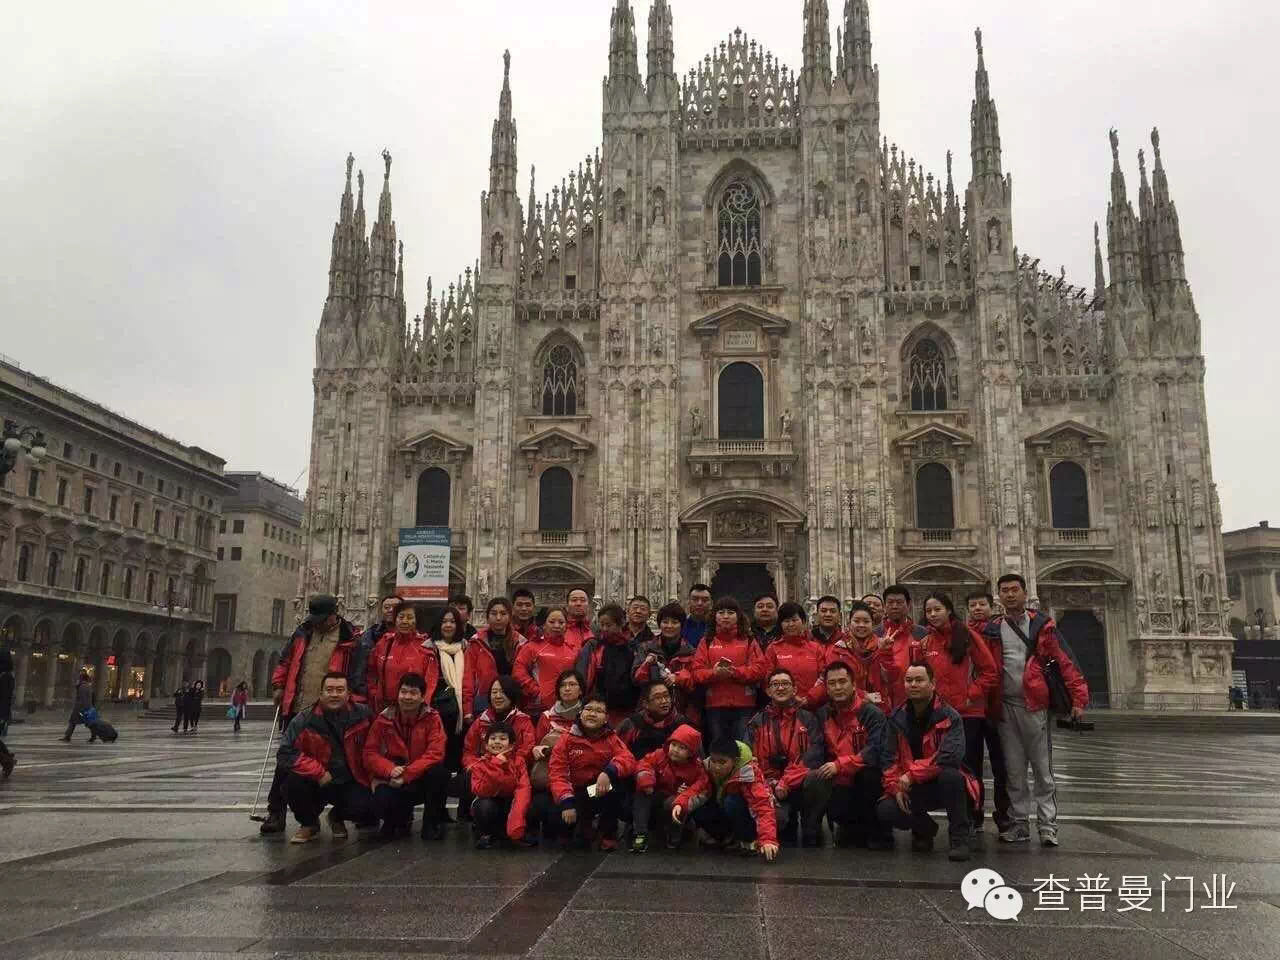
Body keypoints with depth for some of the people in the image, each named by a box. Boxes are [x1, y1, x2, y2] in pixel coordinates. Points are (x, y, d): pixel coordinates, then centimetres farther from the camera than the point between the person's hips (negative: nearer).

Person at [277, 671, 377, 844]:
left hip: (351, 783, 1)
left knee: (369, 812, -25)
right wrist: (319, 772, -22)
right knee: (294, 779, -31)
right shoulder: (305, 719, -11)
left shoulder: (363, 714, -6)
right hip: (316, 782, -1)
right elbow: (285, 755, -16)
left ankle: (338, 817, 15)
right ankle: (309, 824, 1)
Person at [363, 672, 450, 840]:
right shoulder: (384, 719, -4)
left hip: (422, 780, 0)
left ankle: (431, 824, -8)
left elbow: (435, 753, -17)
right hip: (391, 781, 0)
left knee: (440, 772, -32)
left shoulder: (432, 718, -8)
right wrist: (390, 770, -24)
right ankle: (399, 818, 8)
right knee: (382, 800, -33)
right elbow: (370, 753, -4)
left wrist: (406, 775, -25)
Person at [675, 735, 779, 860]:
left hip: (752, 821, -5)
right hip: (727, 816, 6)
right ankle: (731, 839, 0)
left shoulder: (748, 774, -29)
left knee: (732, 802, -33)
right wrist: (680, 804, -39)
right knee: (699, 812, -18)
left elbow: (763, 807, -37)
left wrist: (768, 839, -48)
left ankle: (749, 841, -13)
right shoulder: (711, 770, -13)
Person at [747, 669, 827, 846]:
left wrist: (786, 783, -14)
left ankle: (810, 839, -11)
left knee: (817, 778, -34)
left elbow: (813, 758, -5)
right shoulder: (757, 723, 11)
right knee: (776, 817, -32)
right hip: (771, 789, 0)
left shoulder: (807, 719, 8)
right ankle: (788, 824, 9)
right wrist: (769, 787, -13)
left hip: (801, 785, 0)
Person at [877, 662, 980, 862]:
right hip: (910, 789, 4)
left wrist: (912, 774, -28)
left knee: (950, 774, -37)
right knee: (885, 811, -21)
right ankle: (924, 829, 15)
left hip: (943, 785, -4)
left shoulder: (949, 716, -13)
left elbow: (950, 757, -28)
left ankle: (959, 839, -18)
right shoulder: (897, 718, 3)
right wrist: (896, 787, -14)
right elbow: (889, 758, 2)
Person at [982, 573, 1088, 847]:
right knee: (1014, 771, 7)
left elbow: (1064, 661, -1)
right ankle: (1019, 823, 15)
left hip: (1035, 706, -2)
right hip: (1005, 708, 3)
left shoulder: (1042, 625, 3)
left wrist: (1078, 698, -8)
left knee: (1043, 769, 1)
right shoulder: (992, 630, 10)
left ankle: (1047, 825, 7)